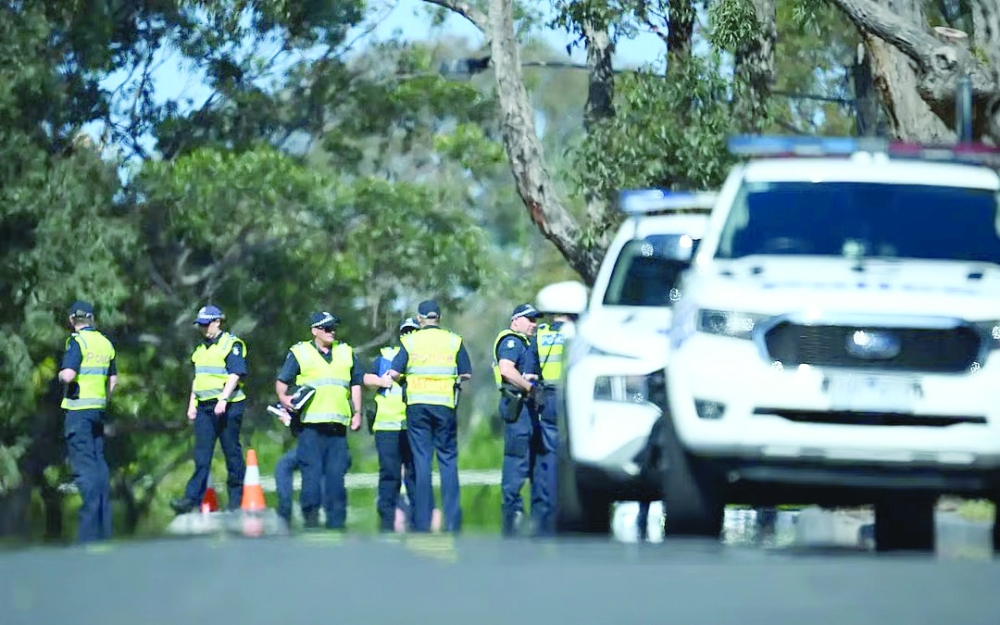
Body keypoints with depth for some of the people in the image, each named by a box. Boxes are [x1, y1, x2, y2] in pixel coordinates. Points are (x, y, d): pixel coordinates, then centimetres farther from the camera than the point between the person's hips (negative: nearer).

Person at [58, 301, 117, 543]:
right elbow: (113, 379, 19)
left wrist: (61, 374, -1)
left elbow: (68, 375, -22)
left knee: (84, 465, -9)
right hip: (98, 409, 7)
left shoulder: (77, 341, -11)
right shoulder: (106, 343, 12)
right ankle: (104, 528, 12)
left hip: (78, 409, -7)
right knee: (99, 463, 11)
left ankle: (90, 531, -14)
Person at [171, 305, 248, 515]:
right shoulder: (201, 349, 20)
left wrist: (223, 400, -23)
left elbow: (235, 375, -14)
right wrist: (192, 405, 18)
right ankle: (192, 498, -10)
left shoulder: (232, 344, -5)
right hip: (204, 407, 7)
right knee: (201, 454, -2)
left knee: (232, 452, 0)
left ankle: (237, 499, 7)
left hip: (228, 406, -7)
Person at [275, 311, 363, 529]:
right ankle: (310, 515, -6)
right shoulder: (299, 353, 7)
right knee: (312, 470, -9)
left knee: (336, 474, 3)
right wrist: (283, 398, -14)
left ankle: (336, 521, 6)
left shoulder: (346, 353, 19)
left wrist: (357, 413, 15)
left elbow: (356, 384, 23)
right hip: (311, 423, -4)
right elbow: (282, 381, 6)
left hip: (338, 423, 4)